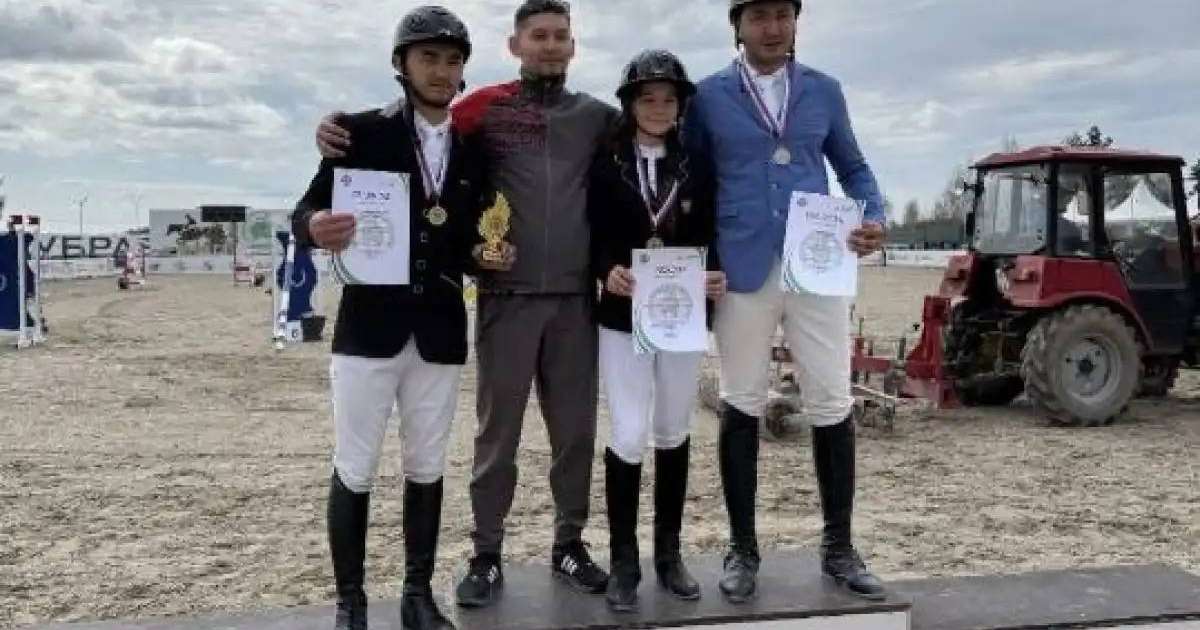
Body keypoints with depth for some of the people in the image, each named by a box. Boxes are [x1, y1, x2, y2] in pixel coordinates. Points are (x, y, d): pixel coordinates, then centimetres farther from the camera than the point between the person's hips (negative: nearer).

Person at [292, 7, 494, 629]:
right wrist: (316, 226, -29)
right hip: (368, 326, -3)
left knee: (426, 468, 11)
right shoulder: (361, 131, -3)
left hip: (440, 333, 3)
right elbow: (306, 211, -6)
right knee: (354, 470, 2)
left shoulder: (473, 147, 7)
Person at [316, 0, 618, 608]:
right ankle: (486, 556, 18)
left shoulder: (597, 116, 7)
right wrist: (340, 133, -20)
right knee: (498, 429, 5)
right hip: (507, 296, -2)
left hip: (575, 297, 2)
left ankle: (569, 544, 26)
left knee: (575, 427, 10)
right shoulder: (488, 106, 1)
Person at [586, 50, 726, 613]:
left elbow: (709, 238, 6)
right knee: (629, 436, -7)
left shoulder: (697, 167, 7)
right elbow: (592, 238, -2)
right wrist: (608, 271, -21)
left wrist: (715, 277, -14)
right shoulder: (605, 165, 0)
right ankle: (623, 561, 7)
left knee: (673, 433, 11)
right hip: (622, 316, -3)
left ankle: (669, 552, 24)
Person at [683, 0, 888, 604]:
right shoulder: (708, 96, 4)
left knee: (832, 404, 4)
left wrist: (875, 219, -1)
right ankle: (742, 549, 19)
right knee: (740, 407, 6)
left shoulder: (824, 91, 10)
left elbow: (853, 167, 18)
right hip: (743, 271, -1)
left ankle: (838, 547, 19)